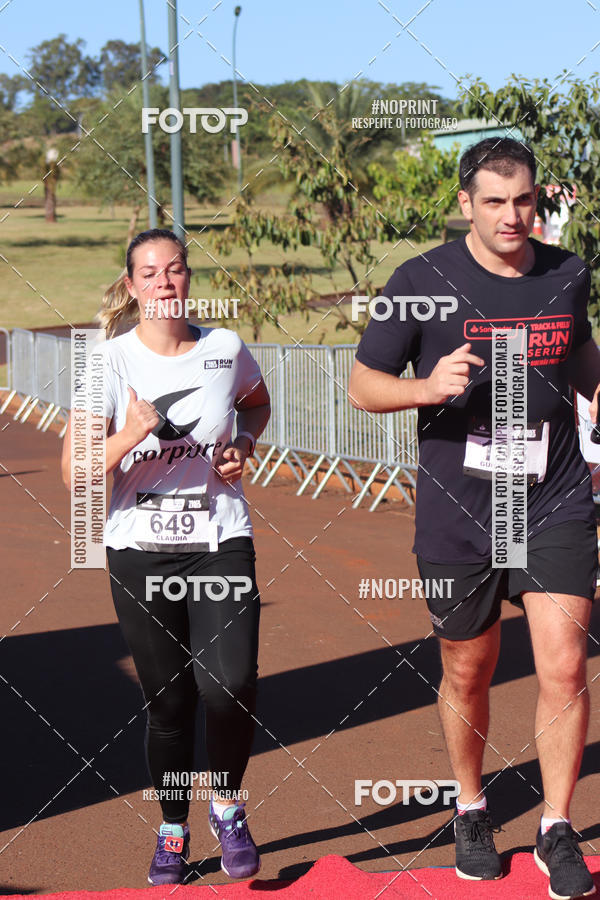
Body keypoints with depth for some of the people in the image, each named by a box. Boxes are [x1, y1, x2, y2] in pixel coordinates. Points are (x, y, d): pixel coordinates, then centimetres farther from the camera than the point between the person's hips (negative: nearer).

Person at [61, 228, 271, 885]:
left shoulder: (226, 350, 0)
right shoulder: (111, 361, -6)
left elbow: (256, 403, 23)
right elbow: (74, 473, -9)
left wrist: (244, 445, 3)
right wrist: (130, 436, -25)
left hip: (221, 545, 1)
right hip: (140, 552, 0)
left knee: (231, 688, -16)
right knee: (168, 703, 6)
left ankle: (227, 805, 13)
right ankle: (172, 832, 29)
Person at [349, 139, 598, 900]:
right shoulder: (422, 282, -6)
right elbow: (362, 385, -3)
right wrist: (429, 387, -22)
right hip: (457, 515, -1)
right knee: (467, 673, 12)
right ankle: (471, 811, 37)